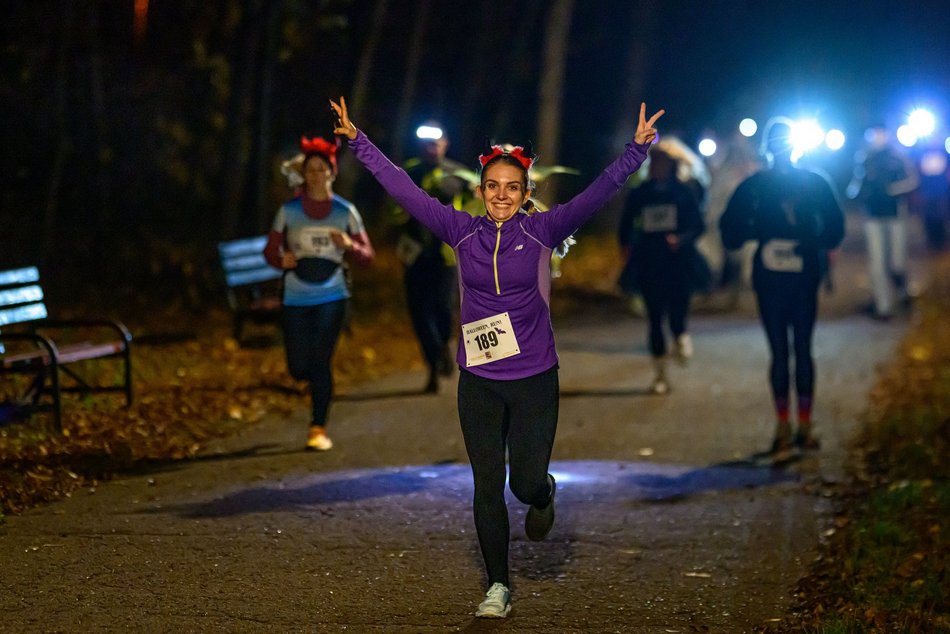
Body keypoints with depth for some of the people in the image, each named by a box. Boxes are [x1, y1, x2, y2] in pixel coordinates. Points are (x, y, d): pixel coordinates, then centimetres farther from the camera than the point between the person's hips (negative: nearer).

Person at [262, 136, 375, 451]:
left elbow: (367, 255, 4)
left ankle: (319, 428, 2)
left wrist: (349, 245, -17)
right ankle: (319, 386, 39)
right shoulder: (289, 210, 1)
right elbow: (270, 251, 5)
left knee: (321, 361, -9)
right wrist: (281, 260, -18)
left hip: (332, 297, -1)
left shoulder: (345, 211, 2)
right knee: (299, 368, 2)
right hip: (296, 298, 1)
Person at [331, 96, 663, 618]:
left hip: (534, 379, -1)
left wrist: (637, 149, -23)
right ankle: (498, 587, 18)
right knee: (488, 486, 4)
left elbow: (598, 193, -12)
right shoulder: (463, 233, 0)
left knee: (527, 482, -4)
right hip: (478, 382, 2)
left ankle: (543, 496, 35)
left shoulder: (542, 232, -4)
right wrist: (358, 141, -3)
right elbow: (403, 189, 0)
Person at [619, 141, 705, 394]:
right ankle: (659, 375, 10)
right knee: (655, 319, 2)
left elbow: (697, 225, -1)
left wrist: (682, 239, -20)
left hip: (679, 264, -2)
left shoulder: (683, 193, 1)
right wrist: (626, 246, -2)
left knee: (677, 315, -11)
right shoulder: (640, 194, 7)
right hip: (649, 266, 2)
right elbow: (626, 224, 14)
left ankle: (680, 336, 27)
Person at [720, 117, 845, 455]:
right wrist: (759, 231, -11)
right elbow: (731, 232, 2)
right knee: (779, 353, 1)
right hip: (770, 279, 0)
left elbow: (834, 226, 3)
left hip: (804, 278, 0)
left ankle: (804, 425, 9)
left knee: (803, 351, 3)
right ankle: (783, 426, 5)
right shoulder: (753, 187, 3)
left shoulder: (814, 183, 4)